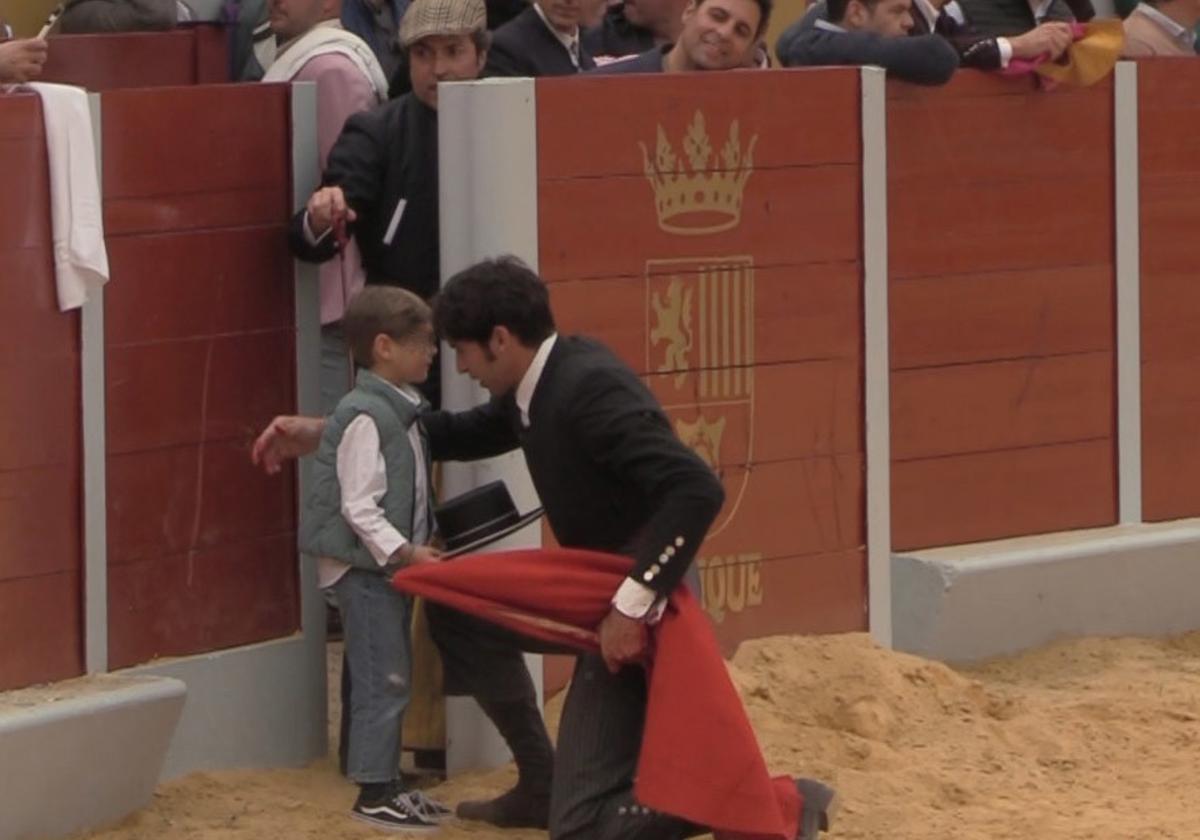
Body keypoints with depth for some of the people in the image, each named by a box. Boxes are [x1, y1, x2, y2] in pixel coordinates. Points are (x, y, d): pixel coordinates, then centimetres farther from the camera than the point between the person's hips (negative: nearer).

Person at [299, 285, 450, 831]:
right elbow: (359, 508, -23)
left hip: (390, 563, 10)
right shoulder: (365, 417, -19)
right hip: (364, 567, -10)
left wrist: (418, 549, 10)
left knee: (392, 678, 14)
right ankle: (374, 792, 0)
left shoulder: (400, 411, 10)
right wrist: (405, 553, -24)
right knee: (383, 679, -6)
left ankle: (387, 781, 21)